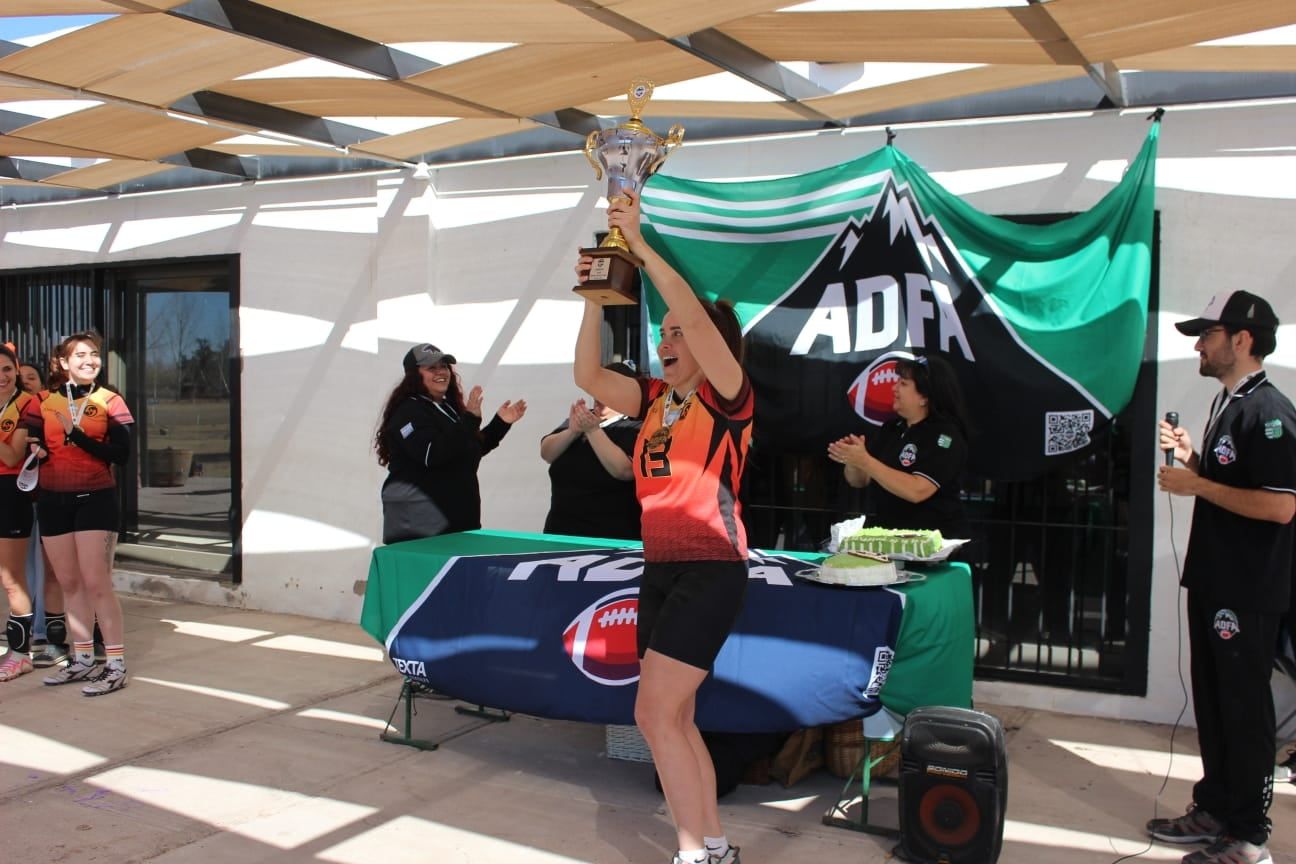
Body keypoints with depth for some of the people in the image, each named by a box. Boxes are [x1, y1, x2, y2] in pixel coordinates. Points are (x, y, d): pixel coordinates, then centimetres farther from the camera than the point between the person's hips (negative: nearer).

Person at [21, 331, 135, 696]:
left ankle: (116, 666, -4)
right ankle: (83, 661, 21)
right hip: (53, 500, 4)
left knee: (96, 583, -9)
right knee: (70, 584, 10)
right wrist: (36, 450, -10)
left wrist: (77, 435, -19)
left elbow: (121, 454, -11)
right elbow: (31, 445, 13)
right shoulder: (45, 402, 8)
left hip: (95, 498, -4)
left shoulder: (110, 402, -2)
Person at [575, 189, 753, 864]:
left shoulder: (727, 397, -7)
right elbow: (588, 376, 5)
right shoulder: (655, 398, 12)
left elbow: (696, 316, -21)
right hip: (660, 568, 8)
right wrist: (595, 298, -3)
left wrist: (640, 244, -21)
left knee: (655, 712, -11)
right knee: (675, 718, 12)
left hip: (711, 568, -8)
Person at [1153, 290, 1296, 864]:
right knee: (1212, 702, 17)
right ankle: (1214, 810, 30)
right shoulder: (1227, 403, 13)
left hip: (1248, 591, -10)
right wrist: (1190, 458, 7)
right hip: (1213, 580, 10)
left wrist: (1196, 485, -21)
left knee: (1245, 709, 0)